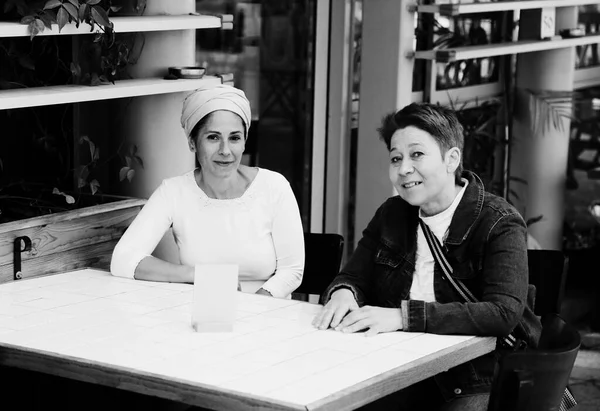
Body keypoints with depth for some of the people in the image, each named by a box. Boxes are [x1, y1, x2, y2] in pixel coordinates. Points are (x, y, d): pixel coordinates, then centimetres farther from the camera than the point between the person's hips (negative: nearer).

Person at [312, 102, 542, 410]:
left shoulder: (498, 223, -10)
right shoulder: (391, 214, 9)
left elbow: (504, 312, -23)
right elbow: (353, 277, 10)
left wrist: (404, 316, -31)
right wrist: (343, 293, -16)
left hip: (478, 381, -4)